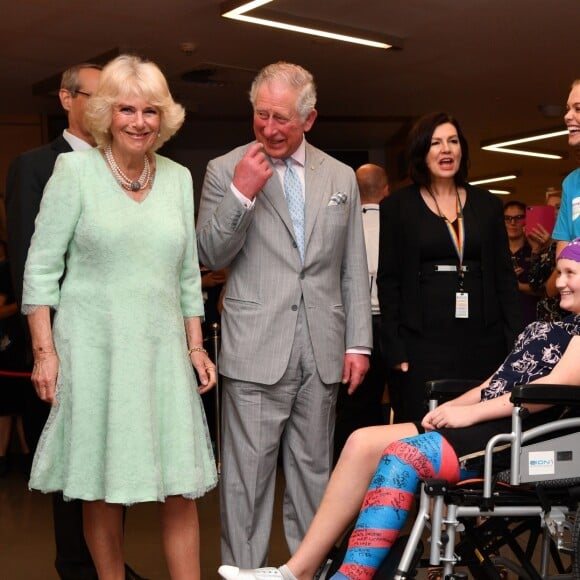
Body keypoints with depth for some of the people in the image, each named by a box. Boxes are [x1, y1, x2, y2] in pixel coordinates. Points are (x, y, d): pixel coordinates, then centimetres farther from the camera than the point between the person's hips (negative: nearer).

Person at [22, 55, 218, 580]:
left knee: (181, 486, 1)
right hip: (92, 350, -3)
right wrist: (44, 351, -9)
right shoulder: (75, 169, -2)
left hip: (162, 350, 3)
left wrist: (196, 347, 11)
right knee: (102, 488, 5)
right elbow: (41, 269, -3)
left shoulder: (179, 178, 10)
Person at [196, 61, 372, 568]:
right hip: (255, 353, -3)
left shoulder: (341, 177, 10)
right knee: (247, 475, 0)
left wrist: (359, 342, 7)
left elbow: (354, 270, 12)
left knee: (314, 473, 10)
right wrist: (242, 194, -16)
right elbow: (210, 255, -4)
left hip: (321, 354, 3)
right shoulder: (225, 171, 2)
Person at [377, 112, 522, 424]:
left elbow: (504, 276, 12)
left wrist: (516, 340, 4)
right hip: (423, 342, -2)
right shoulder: (396, 207, 4)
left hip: (483, 340, 3)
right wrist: (394, 349, -5)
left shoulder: (487, 205, 12)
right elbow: (388, 281, 2)